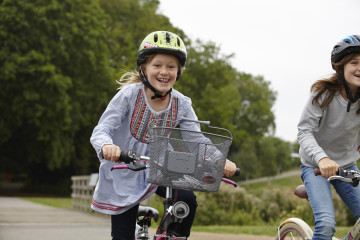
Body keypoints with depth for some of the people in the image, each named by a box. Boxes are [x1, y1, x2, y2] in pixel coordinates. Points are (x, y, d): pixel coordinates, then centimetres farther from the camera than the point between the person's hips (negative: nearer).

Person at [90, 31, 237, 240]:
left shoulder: (181, 105, -9)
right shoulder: (129, 94, -17)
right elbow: (101, 131, -23)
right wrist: (107, 146, -47)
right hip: (124, 175, -2)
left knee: (187, 200, -25)